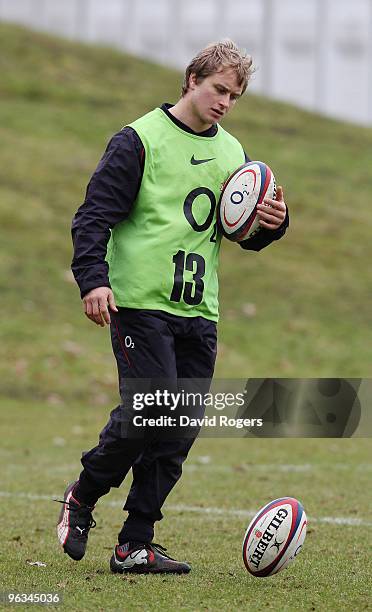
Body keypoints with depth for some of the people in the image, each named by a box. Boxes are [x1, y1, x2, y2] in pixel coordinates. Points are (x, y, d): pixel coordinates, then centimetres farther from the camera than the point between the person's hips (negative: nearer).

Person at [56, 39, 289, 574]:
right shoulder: (140, 140, -3)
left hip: (199, 311, 6)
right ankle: (82, 497, 8)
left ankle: (135, 545, 8)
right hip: (140, 304, -6)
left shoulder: (233, 154, 16)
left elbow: (248, 237, 23)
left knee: (180, 431, 1)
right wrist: (93, 279, -20)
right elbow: (94, 216, -6)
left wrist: (273, 223, 0)